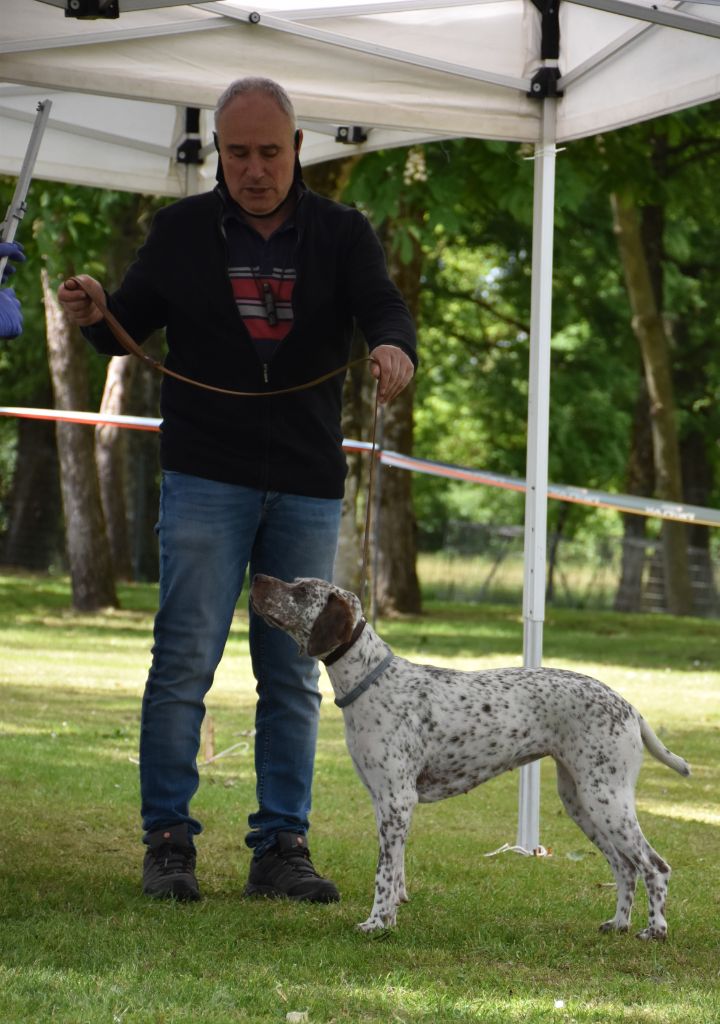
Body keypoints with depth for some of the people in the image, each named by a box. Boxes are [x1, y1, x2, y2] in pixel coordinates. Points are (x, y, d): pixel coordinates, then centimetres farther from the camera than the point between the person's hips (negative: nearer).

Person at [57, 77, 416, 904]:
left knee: (293, 674, 4)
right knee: (184, 661, -6)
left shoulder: (341, 233, 5)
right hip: (205, 478, -1)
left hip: (307, 486, 2)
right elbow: (131, 324, 11)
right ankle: (168, 841, -1)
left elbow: (382, 307, -8)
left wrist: (394, 348, -32)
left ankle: (281, 847, 10)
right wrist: (92, 316, -13)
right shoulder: (181, 231, 5)